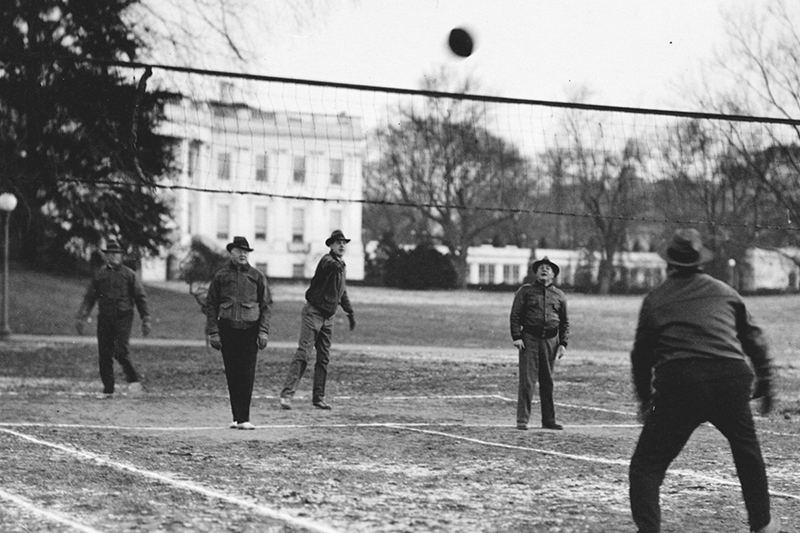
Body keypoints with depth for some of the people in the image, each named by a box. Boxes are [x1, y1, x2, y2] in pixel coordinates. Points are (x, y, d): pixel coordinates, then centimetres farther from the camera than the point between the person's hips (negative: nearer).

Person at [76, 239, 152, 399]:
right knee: (104, 354, 1)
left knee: (121, 350, -17)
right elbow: (89, 297, 12)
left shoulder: (129, 274, 5)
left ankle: (134, 380, 0)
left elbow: (140, 297, 7)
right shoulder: (99, 274, 11)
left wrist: (146, 320, 2)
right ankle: (108, 389, 9)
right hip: (104, 318, 3)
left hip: (123, 318, -3)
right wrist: (81, 318, 2)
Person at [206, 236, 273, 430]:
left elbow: (267, 305, 9)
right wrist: (213, 332, 0)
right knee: (232, 375, 3)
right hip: (227, 330, 1)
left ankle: (243, 418, -9)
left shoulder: (257, 276, 9)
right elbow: (210, 305, 8)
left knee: (247, 376, -8)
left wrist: (263, 331, -1)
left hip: (250, 331, -1)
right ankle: (236, 416, 11)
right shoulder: (221, 276, 8)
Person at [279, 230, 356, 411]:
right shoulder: (327, 261, -11)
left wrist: (350, 313, 30)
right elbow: (333, 266, -38)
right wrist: (339, 264, -57)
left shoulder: (341, 266, 16)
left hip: (328, 317, 8)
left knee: (324, 358, 8)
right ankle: (287, 394, -19)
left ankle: (318, 398, 14)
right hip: (313, 313, -8)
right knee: (303, 353, -15)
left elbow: (343, 293, 29)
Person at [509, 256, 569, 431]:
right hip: (530, 339, -3)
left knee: (548, 382, 7)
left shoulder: (559, 295, 14)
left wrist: (563, 343, 7)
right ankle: (522, 420, -6)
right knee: (527, 381, -8)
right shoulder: (525, 291, 5)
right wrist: (516, 337, -9)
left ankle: (549, 420, 14)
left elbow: (565, 322, 17)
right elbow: (515, 315, 2)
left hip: (551, 341, 3)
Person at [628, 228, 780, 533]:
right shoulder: (725, 293, 18)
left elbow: (641, 356, 17)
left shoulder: (655, 300, 13)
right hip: (731, 378, 2)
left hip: (678, 384, -2)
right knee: (747, 451, 26)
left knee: (646, 464, 5)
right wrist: (765, 382, 28)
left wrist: (645, 400, 28)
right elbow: (754, 340, 20)